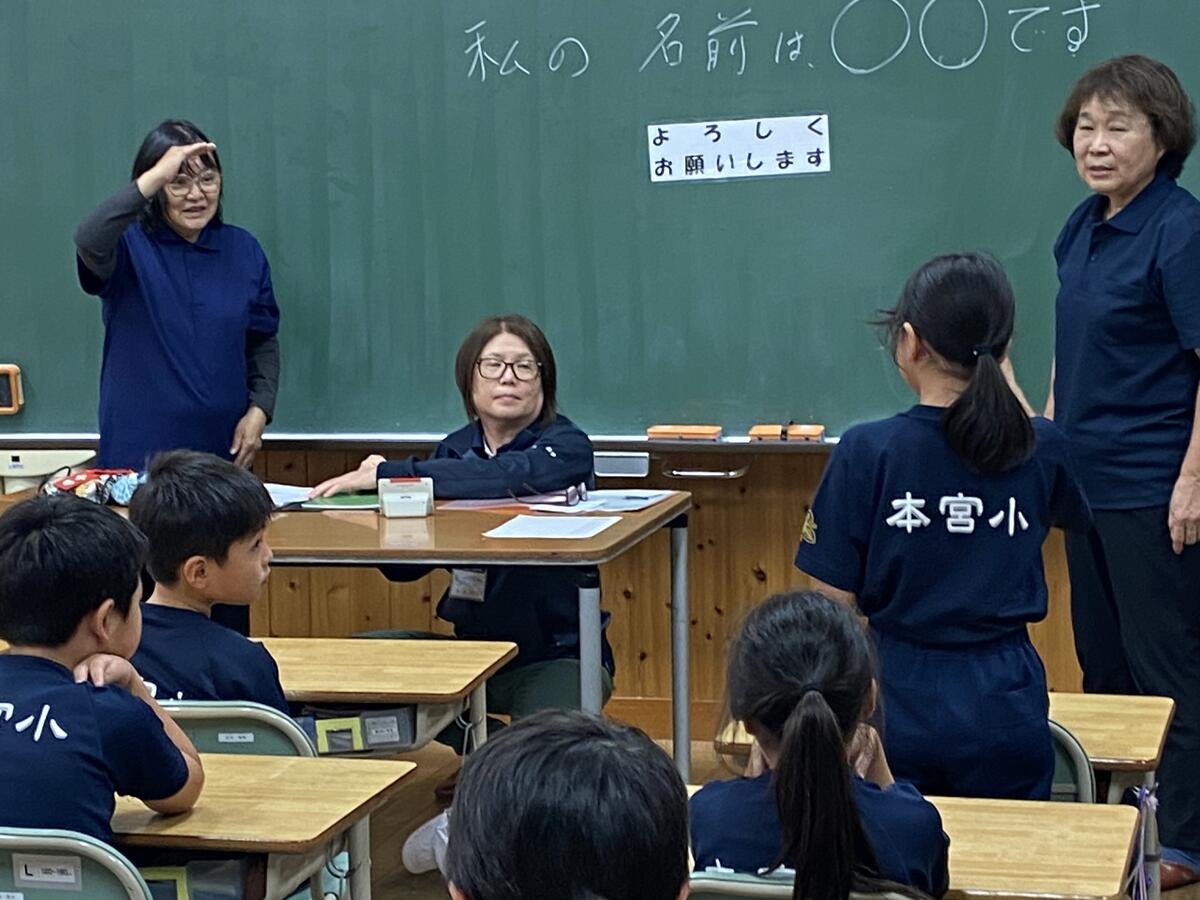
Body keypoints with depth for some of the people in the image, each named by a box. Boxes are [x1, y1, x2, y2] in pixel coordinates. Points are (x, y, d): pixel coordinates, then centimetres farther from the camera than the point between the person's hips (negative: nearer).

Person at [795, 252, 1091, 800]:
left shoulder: (868, 452, -12)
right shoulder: (1040, 449, -4)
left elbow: (833, 604, -9)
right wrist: (1003, 387, 29)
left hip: (898, 703, -1)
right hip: (1004, 708, 2)